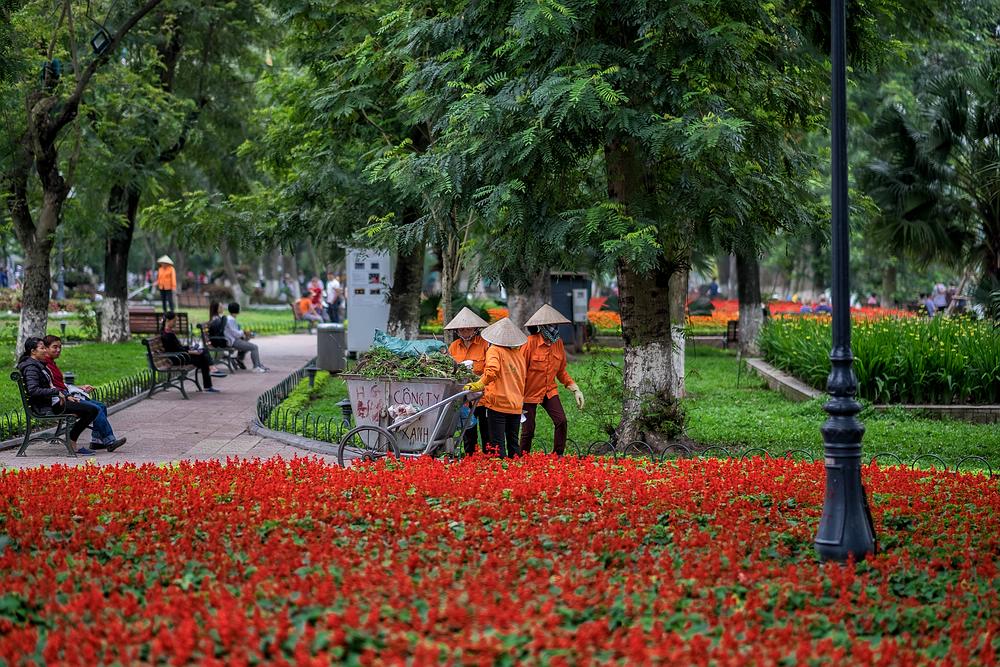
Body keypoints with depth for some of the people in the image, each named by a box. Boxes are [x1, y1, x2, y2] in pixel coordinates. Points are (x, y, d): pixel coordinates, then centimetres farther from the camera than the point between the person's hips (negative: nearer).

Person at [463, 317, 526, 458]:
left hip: (498, 404, -6)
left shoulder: (494, 350, -6)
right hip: (516, 405, 6)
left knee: (497, 444, -4)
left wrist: (480, 384, -16)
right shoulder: (519, 354, 13)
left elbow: (492, 370, -24)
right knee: (513, 443, 13)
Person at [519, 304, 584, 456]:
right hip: (530, 392, -4)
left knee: (561, 422, -12)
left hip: (550, 391, 4)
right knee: (528, 429, 2)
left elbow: (561, 371, 11)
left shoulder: (558, 343, -1)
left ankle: (557, 457, 0)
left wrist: (575, 390, 3)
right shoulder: (530, 342, -17)